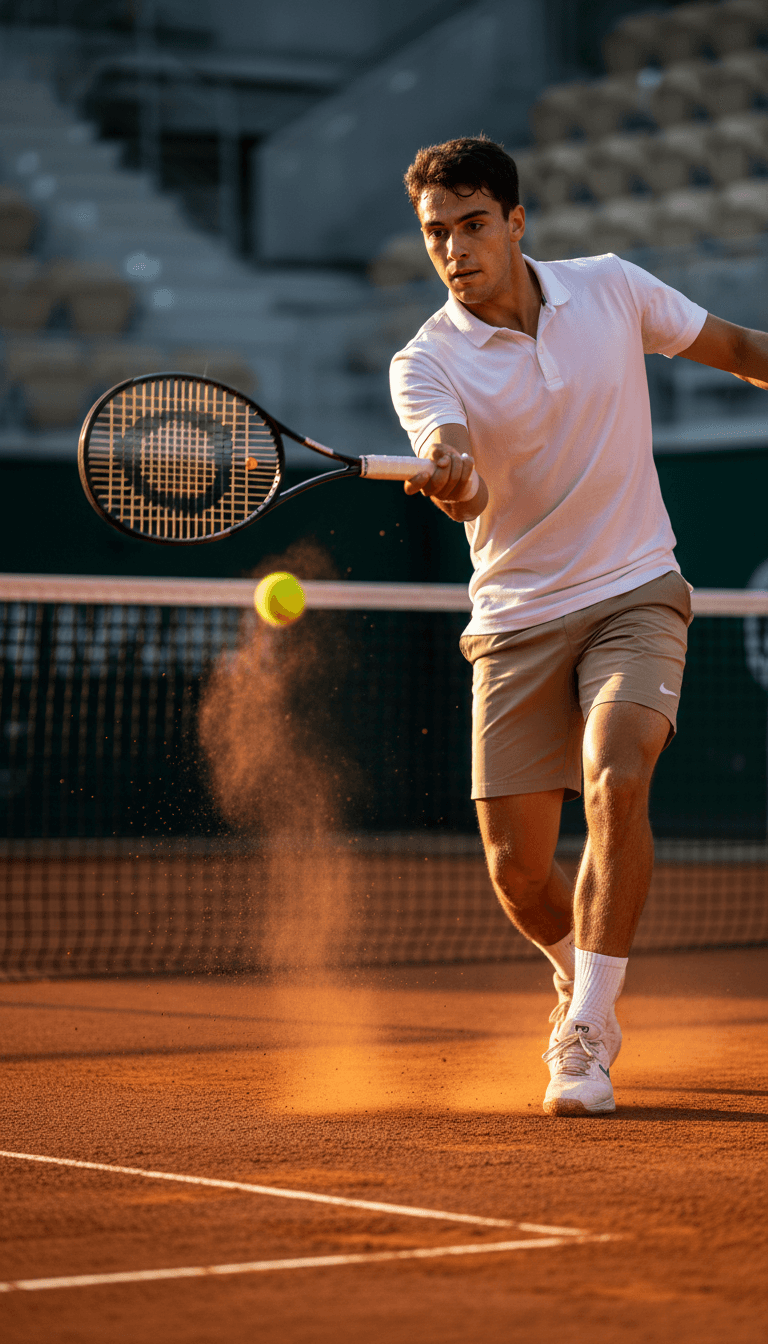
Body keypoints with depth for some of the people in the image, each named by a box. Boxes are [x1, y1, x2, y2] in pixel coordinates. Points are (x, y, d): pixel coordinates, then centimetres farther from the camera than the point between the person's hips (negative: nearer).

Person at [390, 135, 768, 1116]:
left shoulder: (612, 289, -2)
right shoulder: (425, 364, -9)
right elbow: (463, 486, -29)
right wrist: (450, 481, -51)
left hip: (634, 595, 0)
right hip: (516, 621, 0)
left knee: (615, 778, -27)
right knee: (516, 869, -3)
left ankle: (585, 1039, -21)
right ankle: (584, 982, 31)